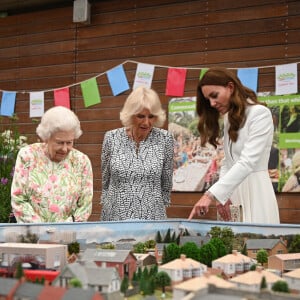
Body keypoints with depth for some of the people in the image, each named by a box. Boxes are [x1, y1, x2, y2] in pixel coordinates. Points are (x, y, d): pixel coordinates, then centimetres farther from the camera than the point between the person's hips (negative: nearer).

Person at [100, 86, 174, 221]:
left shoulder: (165, 139, -2)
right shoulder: (111, 138, 0)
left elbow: (166, 184, 7)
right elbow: (105, 181, 10)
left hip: (152, 216, 0)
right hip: (115, 216, 1)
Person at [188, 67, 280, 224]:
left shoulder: (260, 113, -11)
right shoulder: (230, 118, 17)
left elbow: (247, 162, -21)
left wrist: (211, 194, -27)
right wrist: (221, 195, -3)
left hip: (255, 192, -7)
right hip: (232, 192, 7)